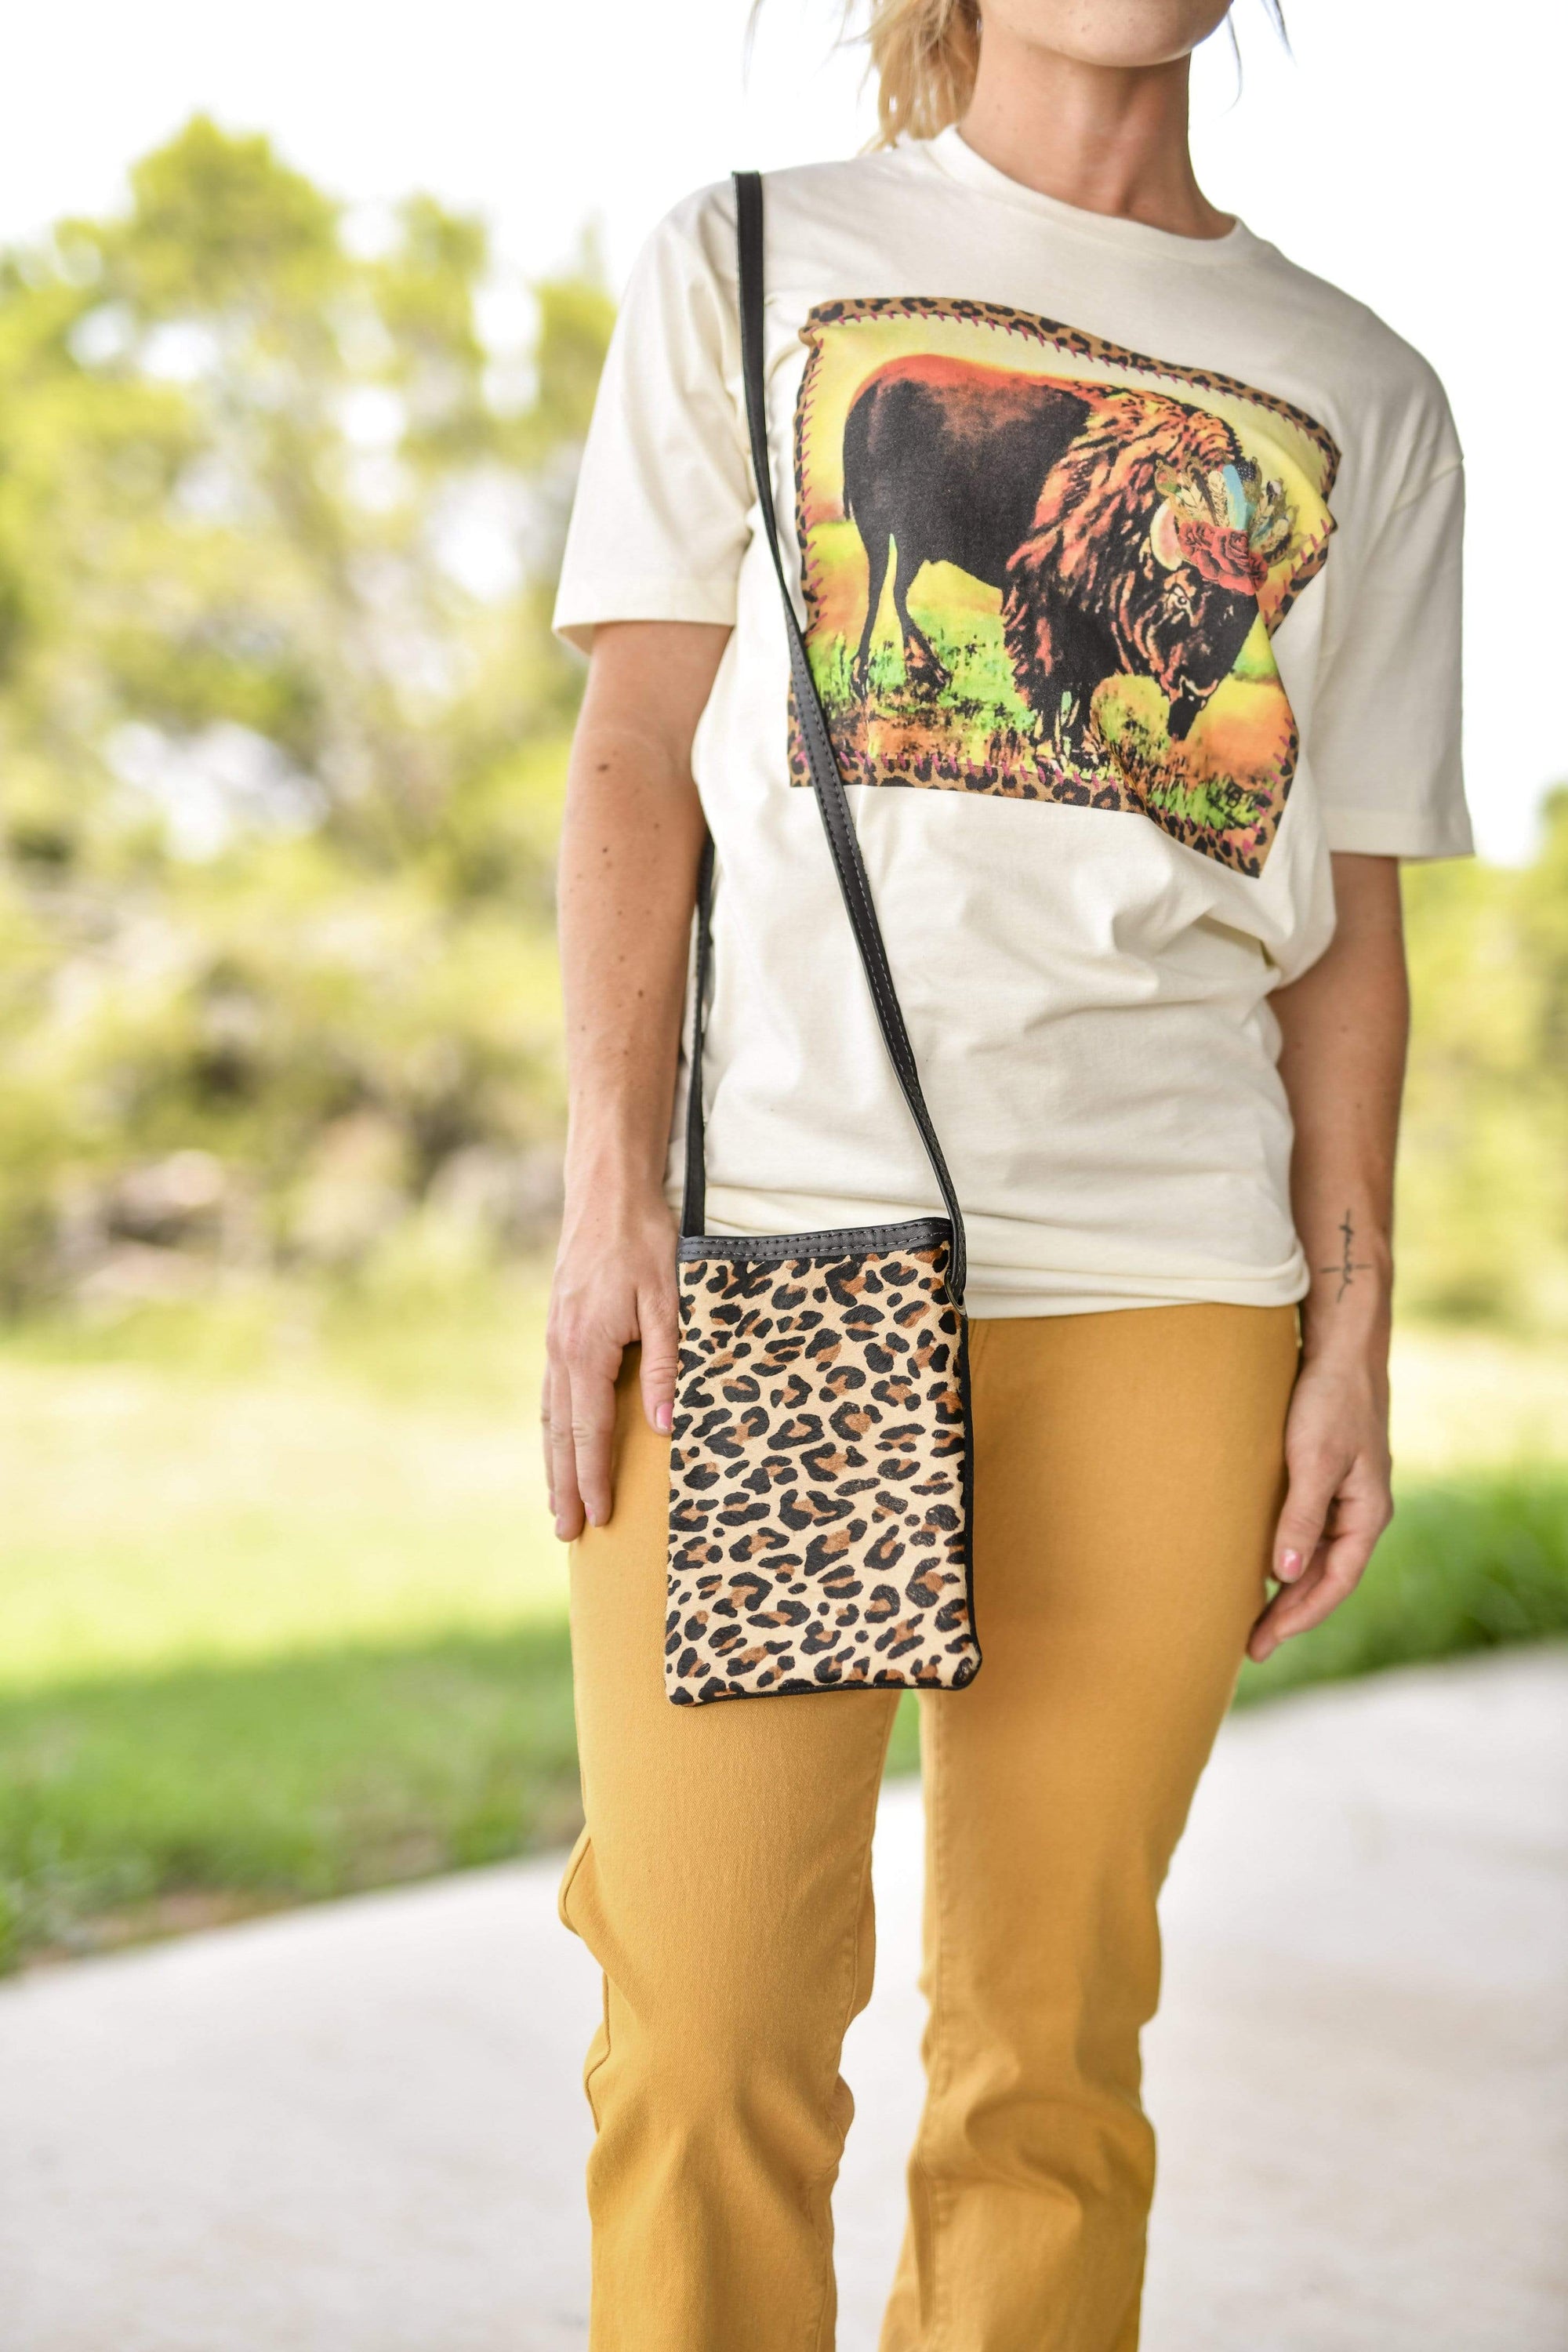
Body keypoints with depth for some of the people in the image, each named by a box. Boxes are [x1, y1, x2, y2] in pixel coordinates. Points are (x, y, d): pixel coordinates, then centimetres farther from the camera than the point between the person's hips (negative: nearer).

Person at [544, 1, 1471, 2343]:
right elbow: (638, 757, 6)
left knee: (1056, 2038, 5)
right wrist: (612, 1201, -4)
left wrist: (1352, 1334, 6)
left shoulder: (1366, 400, 16)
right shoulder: (751, 264, 13)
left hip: (1165, 1277, 2)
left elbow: (1347, 921, 14)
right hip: (762, 1230, -1)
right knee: (712, 2033, -3)